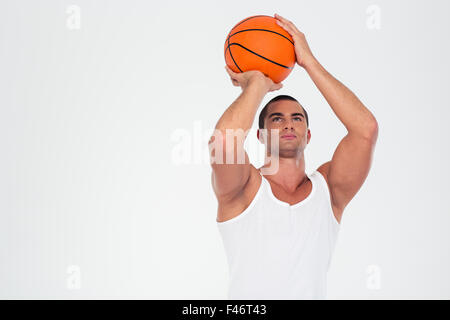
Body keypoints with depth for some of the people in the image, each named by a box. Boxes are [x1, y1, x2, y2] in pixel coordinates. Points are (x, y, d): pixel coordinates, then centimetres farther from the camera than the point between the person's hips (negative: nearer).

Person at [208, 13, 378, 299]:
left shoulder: (328, 190, 6)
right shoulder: (246, 189, 1)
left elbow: (366, 128, -6)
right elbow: (224, 139, -19)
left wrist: (308, 61, -2)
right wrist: (258, 83, -3)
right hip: (246, 298, -1)